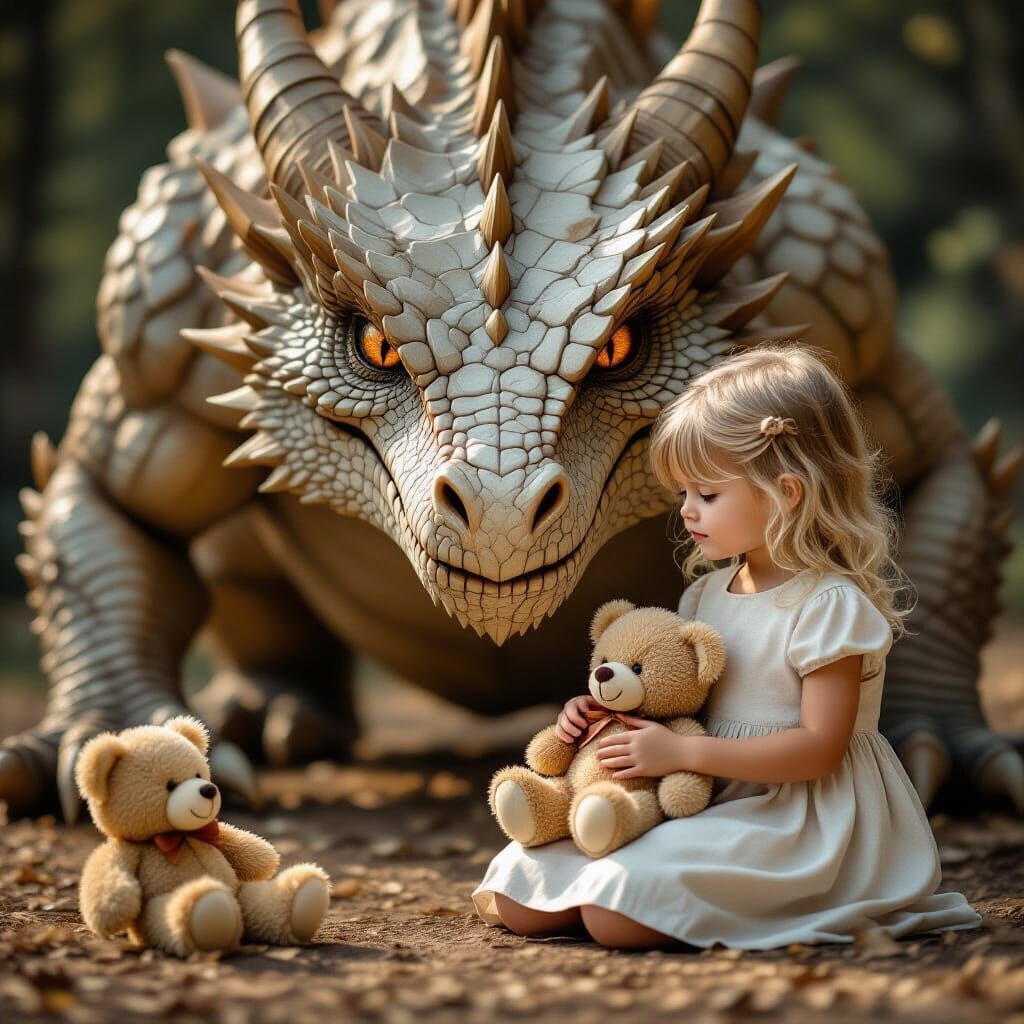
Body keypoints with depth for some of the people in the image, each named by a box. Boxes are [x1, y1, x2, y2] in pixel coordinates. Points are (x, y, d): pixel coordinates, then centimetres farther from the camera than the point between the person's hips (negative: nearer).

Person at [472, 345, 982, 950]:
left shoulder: (830, 605, -13)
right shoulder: (708, 594, 12)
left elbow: (820, 747, -20)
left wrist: (681, 752, -22)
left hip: (800, 823, -8)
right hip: (715, 806, 8)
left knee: (616, 912, -28)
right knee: (518, 903, -8)